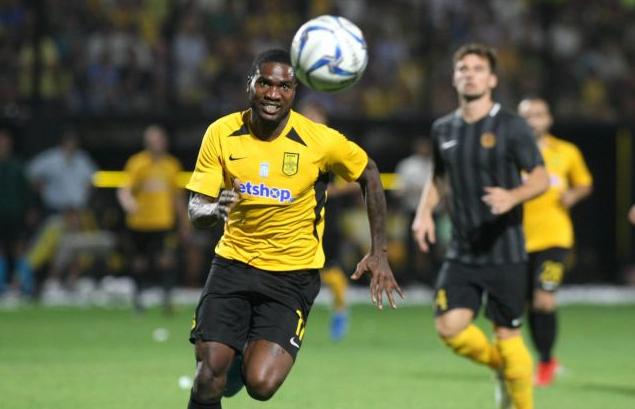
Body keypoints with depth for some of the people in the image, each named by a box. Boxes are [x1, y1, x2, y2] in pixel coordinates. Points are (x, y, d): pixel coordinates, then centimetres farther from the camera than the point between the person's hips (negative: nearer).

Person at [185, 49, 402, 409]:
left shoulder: (320, 141, -13)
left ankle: (248, 356, 20)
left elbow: (369, 174, 5)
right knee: (208, 378, -11)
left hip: (293, 274, -2)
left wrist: (379, 253, 2)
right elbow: (196, 210, -3)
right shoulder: (222, 134, -7)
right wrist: (213, 210, -29)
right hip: (234, 262, 2)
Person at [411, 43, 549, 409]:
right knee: (450, 327, -11)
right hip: (462, 252, 4)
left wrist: (512, 196, -29)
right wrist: (425, 212, 6)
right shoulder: (443, 129, 9)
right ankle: (500, 367, 19)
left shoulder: (510, 126, -6)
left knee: (507, 335, -3)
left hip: (505, 251, -4)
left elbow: (541, 178, -9)